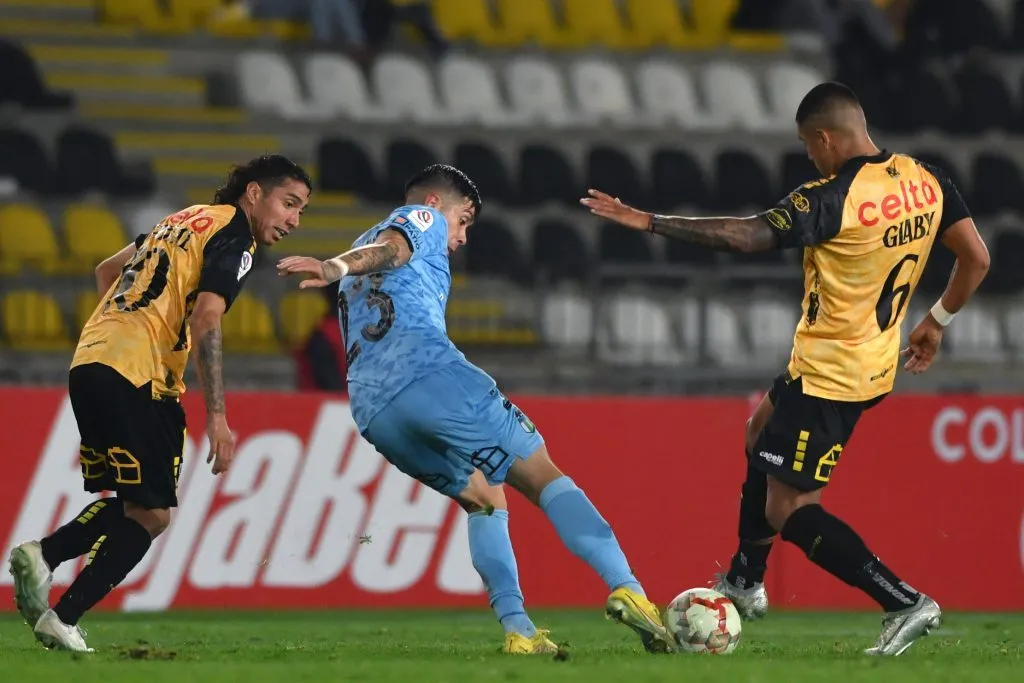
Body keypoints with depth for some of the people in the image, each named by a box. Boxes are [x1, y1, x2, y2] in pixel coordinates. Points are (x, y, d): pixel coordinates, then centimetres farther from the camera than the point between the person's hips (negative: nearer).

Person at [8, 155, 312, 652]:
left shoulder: (187, 220, 24)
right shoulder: (234, 237, -3)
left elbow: (107, 270, 33)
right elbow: (205, 321, -15)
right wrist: (216, 416, -17)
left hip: (91, 361, 9)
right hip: (134, 374, -9)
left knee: (135, 503, 17)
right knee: (150, 514, -4)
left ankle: (41, 555, -1)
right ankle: (64, 620, -10)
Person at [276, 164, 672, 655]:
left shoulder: (358, 273, 39)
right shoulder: (422, 218, 16)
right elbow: (389, 247, -6)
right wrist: (338, 267, -26)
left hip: (372, 409, 7)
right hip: (428, 372, -7)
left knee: (483, 496, 18)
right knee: (542, 476, -4)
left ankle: (517, 629, 1)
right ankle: (625, 587, -19)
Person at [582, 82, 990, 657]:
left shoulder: (833, 200, -24)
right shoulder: (928, 182, -2)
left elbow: (746, 236, -29)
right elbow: (977, 259, 4)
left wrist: (647, 221, -24)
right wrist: (937, 322, 20)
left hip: (828, 373, -9)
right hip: (877, 361, 9)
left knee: (789, 510, -4)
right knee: (762, 432, 30)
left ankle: (905, 603, -14)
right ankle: (745, 582, 39)